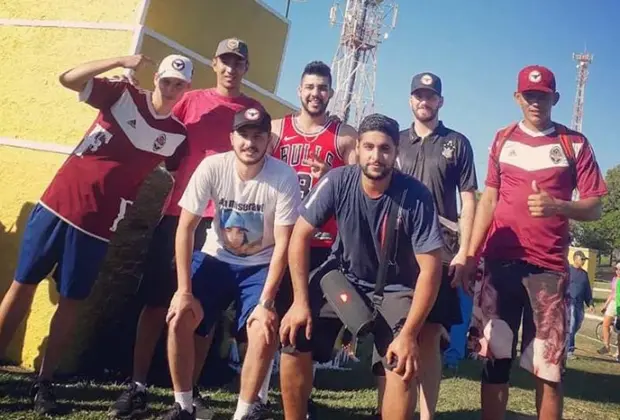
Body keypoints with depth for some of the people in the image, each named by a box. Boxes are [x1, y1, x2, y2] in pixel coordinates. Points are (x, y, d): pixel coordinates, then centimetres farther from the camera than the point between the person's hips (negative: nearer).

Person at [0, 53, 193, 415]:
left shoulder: (178, 135, 3)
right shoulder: (122, 94, -1)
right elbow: (68, 79, -10)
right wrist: (121, 61, -19)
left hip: (98, 224, 0)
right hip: (58, 203, 0)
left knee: (71, 302, 5)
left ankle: (44, 383, 15)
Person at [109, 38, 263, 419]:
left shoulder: (254, 110, 9)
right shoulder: (191, 100, 11)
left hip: (223, 218, -1)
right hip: (179, 211, 1)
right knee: (156, 300, 2)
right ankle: (138, 386, 11)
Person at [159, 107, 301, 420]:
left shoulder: (284, 177, -23)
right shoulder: (212, 167, -18)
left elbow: (283, 244, -20)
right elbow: (185, 228, -13)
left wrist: (265, 303, -23)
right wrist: (184, 290, -17)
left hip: (261, 265, -2)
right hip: (217, 258, 2)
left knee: (265, 331, -22)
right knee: (179, 320, -14)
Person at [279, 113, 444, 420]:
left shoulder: (416, 197, -23)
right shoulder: (337, 182, -19)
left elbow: (430, 268, -21)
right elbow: (300, 236, -12)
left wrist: (409, 334, -24)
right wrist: (301, 301, -16)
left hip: (395, 286, -1)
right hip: (344, 274, 2)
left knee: (403, 367, -19)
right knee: (293, 339, -12)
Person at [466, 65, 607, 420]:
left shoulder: (575, 144, 4)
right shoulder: (503, 140, 12)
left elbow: (595, 207, 2)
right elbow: (489, 200, 11)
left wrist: (557, 206, -19)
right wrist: (472, 253, 3)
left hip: (549, 265, -2)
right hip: (500, 261, 2)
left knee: (549, 365, -1)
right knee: (495, 357, 5)